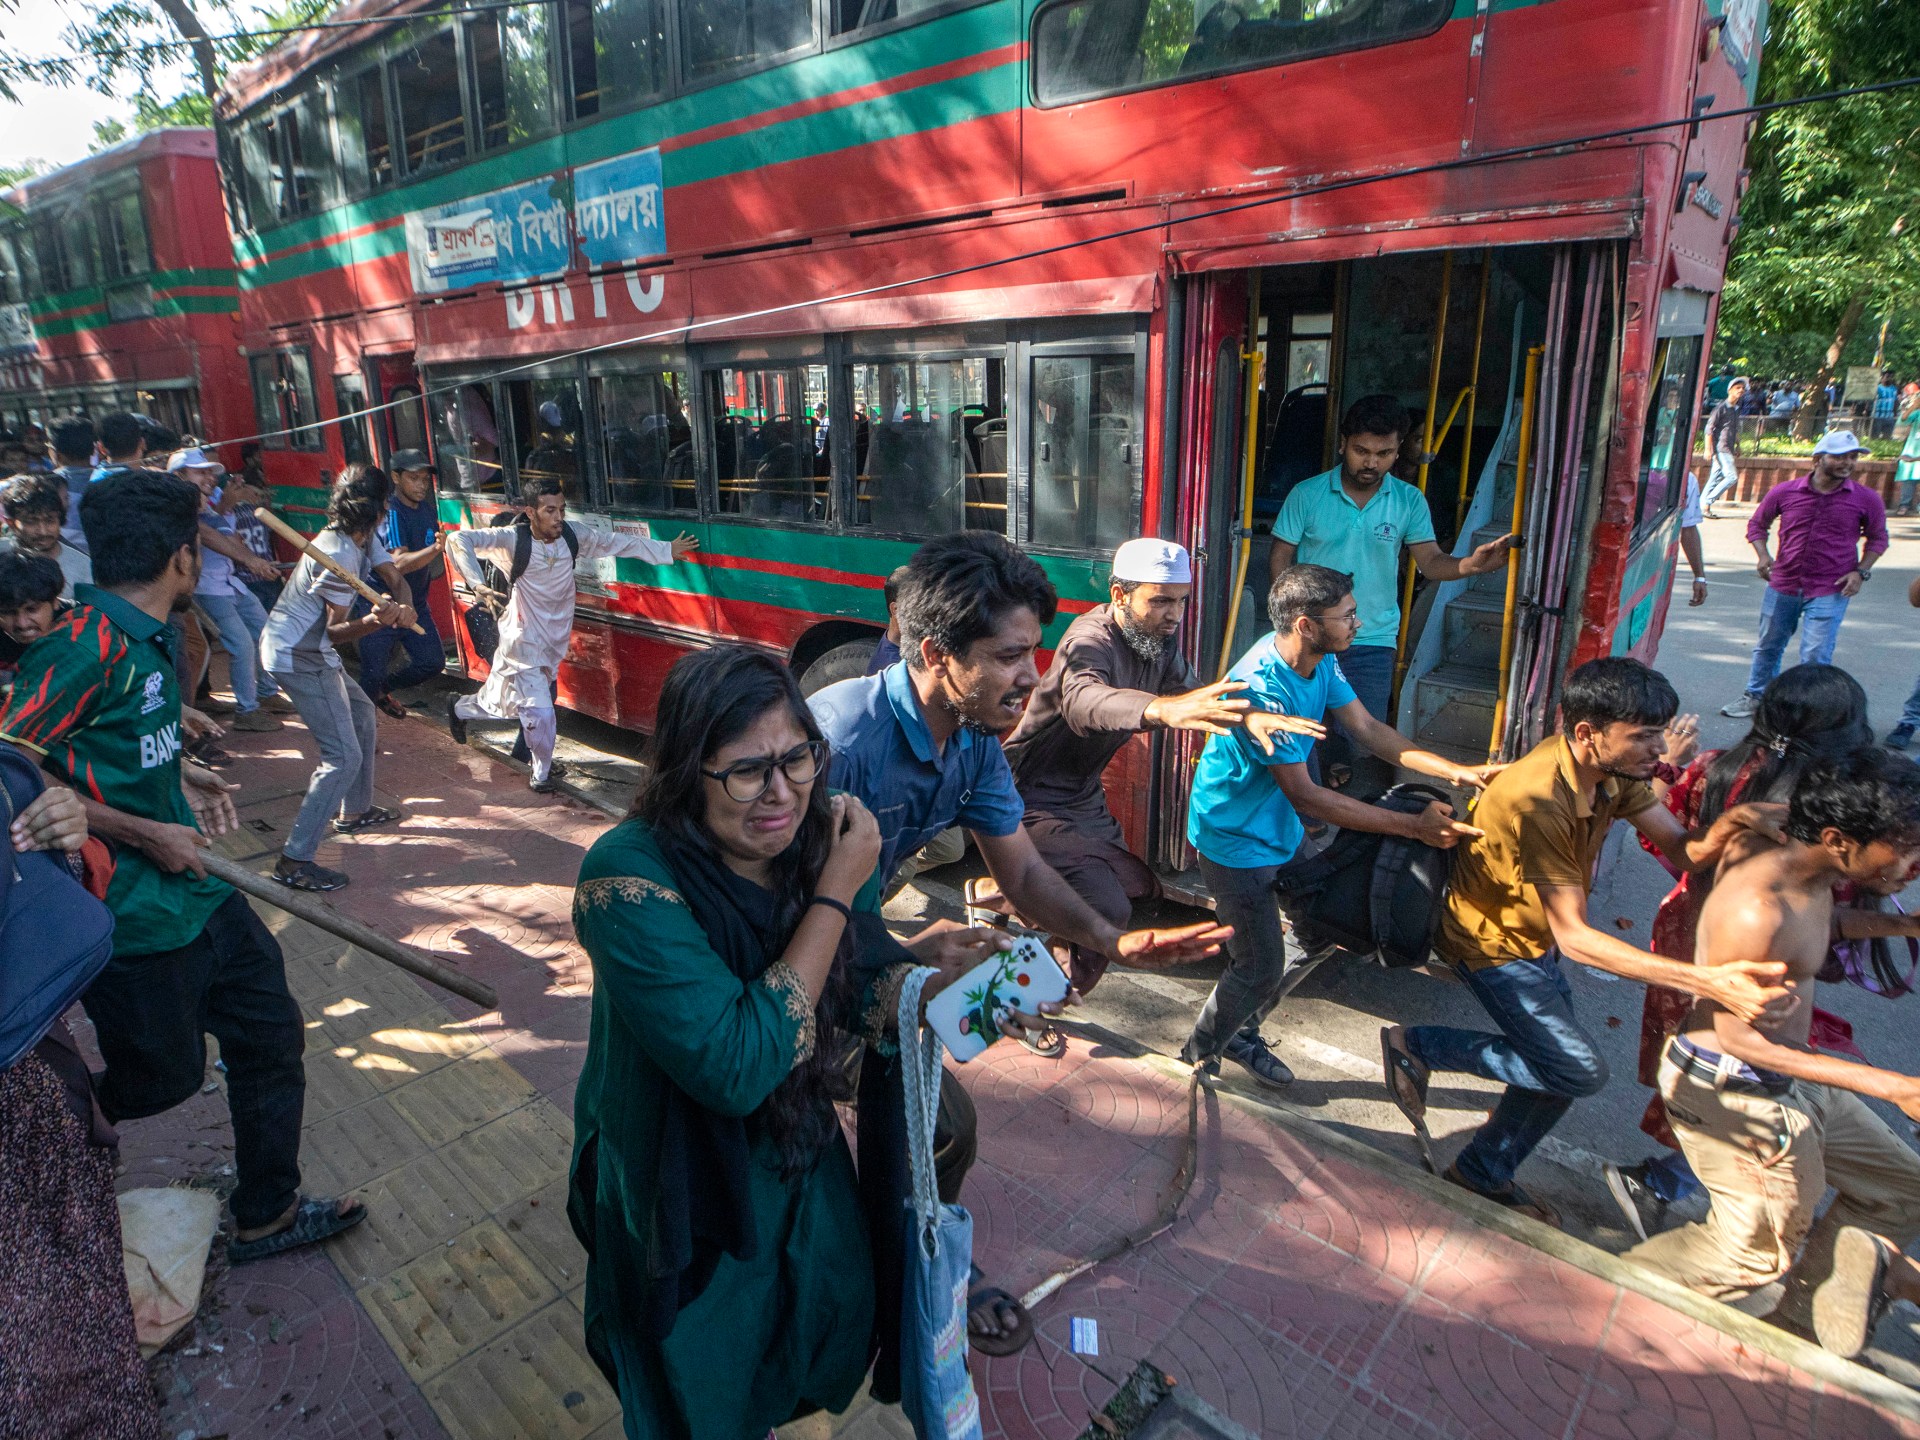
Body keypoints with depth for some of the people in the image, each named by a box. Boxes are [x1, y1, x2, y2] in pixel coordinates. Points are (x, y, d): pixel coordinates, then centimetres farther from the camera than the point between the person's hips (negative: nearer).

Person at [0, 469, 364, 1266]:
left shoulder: (141, 635, 6)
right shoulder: (88, 643, -22)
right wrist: (145, 833, -20)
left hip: (195, 893, 9)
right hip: (137, 917, -9)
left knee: (271, 1034, 15)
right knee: (162, 1076, 9)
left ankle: (267, 1214, 30)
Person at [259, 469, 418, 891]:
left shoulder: (365, 536, 3)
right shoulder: (340, 554, -24)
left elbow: (393, 577, 0)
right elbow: (334, 631, -19)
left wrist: (404, 608, -23)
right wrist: (373, 621, -39)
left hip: (309, 652, 10)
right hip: (297, 657, -10)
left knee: (362, 714, 25)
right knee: (343, 755, -13)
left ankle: (353, 811, 38)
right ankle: (294, 861, -12)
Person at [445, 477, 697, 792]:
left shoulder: (571, 536, -5)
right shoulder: (512, 539, -20)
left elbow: (618, 541, 4)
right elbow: (459, 540, -28)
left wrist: (667, 551, 6)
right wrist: (478, 584, -41)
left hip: (553, 644, 6)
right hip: (524, 644, -6)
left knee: (506, 704, 21)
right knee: (541, 713, -10)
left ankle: (461, 709, 53)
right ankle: (542, 772, 18)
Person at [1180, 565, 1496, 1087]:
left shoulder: (1322, 661, -6)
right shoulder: (1261, 687, -33)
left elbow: (1366, 728, 3)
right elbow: (1304, 796, -29)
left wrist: (1455, 771, -8)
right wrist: (1414, 827, -28)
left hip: (1280, 829, 9)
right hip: (1235, 840, -9)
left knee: (1320, 934, 19)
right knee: (1261, 970, 0)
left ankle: (1241, 1033, 37)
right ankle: (1198, 1055, 28)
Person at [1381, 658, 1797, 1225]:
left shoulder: (1611, 769, -10)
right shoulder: (1535, 800, -37)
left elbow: (1683, 849, -8)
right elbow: (1572, 935, -35)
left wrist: (1725, 825, -34)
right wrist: (1708, 981, -43)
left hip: (1536, 938, 8)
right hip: (1492, 942, -8)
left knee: (1558, 1067, 14)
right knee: (1579, 1070, -11)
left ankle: (1484, 1172, 35)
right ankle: (1417, 1045, 4)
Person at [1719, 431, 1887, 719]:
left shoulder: (1866, 499, -3)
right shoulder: (1785, 492, -4)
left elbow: (1878, 538, 10)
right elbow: (1757, 524, 12)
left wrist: (1861, 571, -4)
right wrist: (1763, 555, -4)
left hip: (1830, 592, -2)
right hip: (1782, 586, 2)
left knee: (1815, 657, -4)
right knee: (1768, 646, 16)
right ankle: (1756, 697, 33)